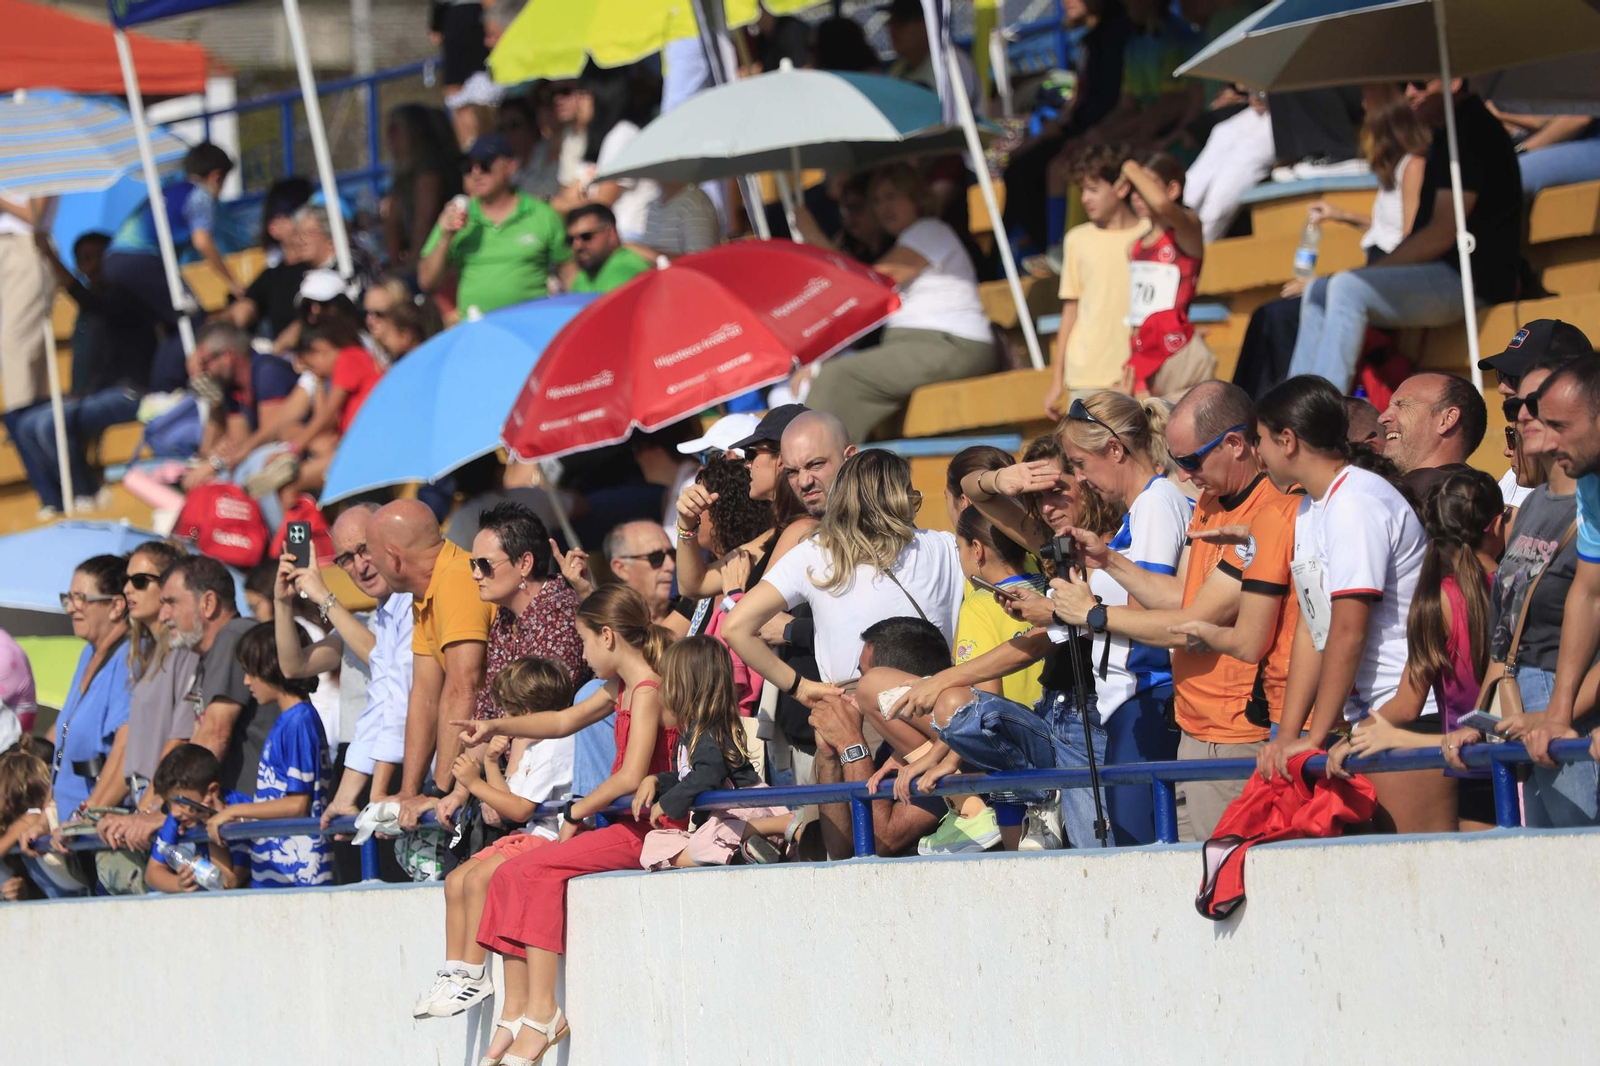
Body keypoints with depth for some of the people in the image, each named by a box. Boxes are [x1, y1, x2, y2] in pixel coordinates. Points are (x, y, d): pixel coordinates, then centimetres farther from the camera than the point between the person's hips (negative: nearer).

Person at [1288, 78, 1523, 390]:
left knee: (1346, 288, -26)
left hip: (1468, 280, -11)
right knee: (1318, 295, 9)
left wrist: (1373, 271, -12)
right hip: (1443, 275, 11)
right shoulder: (1448, 134, 20)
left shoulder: (1472, 130, -13)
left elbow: (1442, 233, -18)